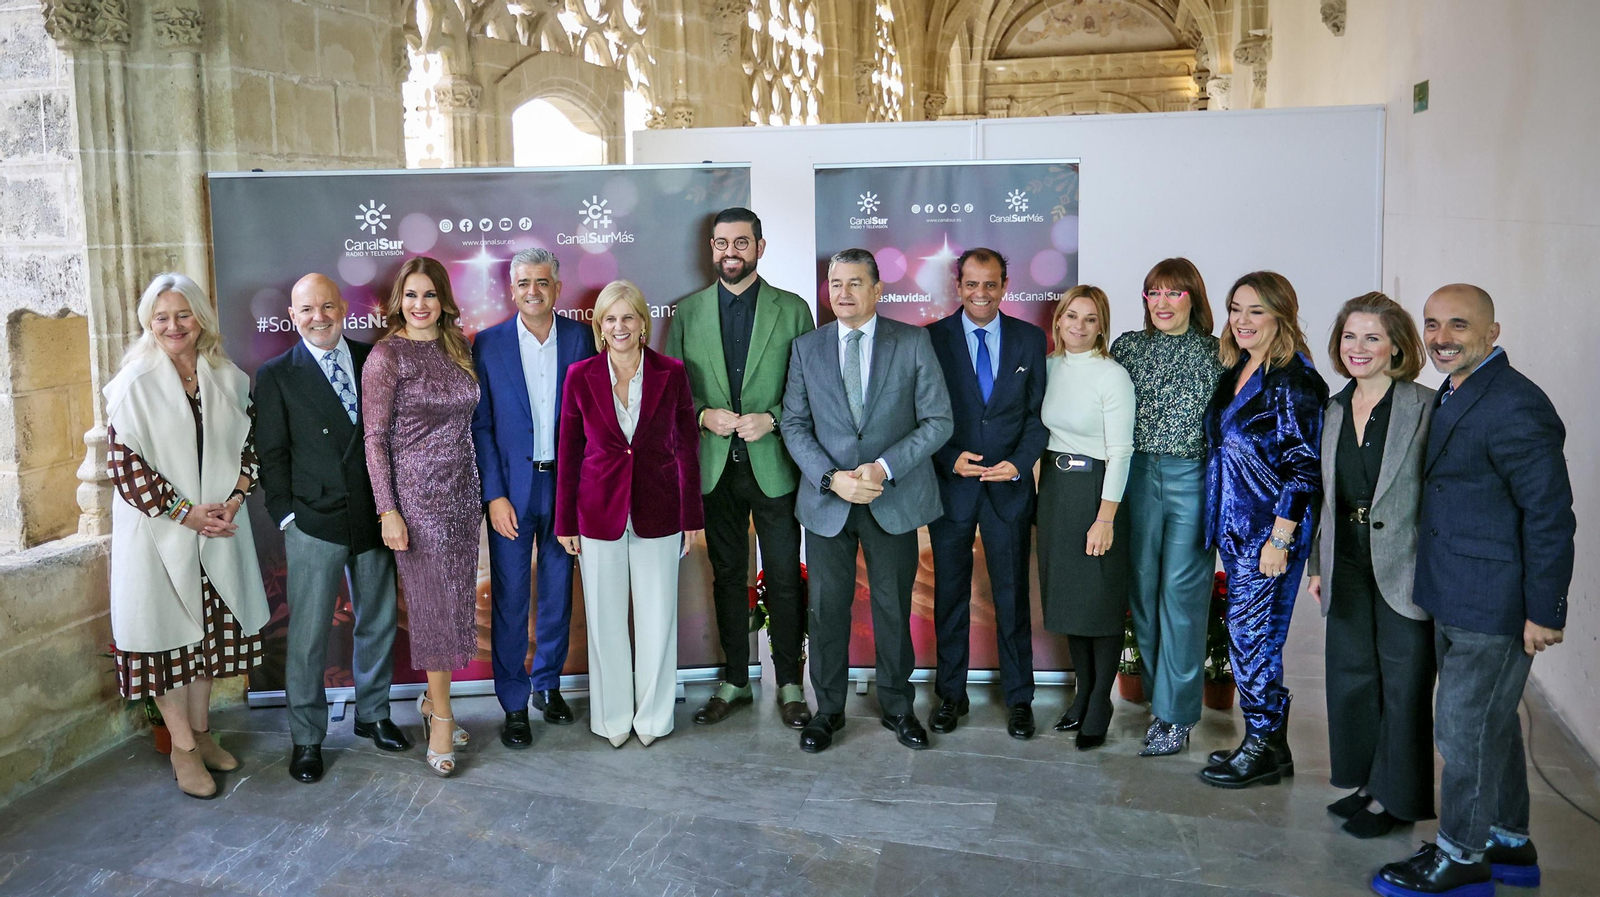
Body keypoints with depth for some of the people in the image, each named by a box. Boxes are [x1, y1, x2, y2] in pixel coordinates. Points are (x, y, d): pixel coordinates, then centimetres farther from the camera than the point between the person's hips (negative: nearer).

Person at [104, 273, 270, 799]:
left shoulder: (229, 379, 4)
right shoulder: (134, 385, -8)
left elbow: (248, 444, 9)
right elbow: (123, 462, -11)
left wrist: (234, 499, -6)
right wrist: (183, 512, -14)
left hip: (219, 531, 4)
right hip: (157, 532, -4)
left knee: (208, 630, 12)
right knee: (167, 632, 3)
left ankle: (201, 733, 27)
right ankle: (183, 747, 15)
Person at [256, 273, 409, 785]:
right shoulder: (276, 376, 0)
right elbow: (272, 454, 0)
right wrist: (287, 516, -6)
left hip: (375, 517, 3)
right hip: (315, 524, -3)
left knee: (378, 622, 14)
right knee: (308, 635, 2)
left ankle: (373, 715, 33)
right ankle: (306, 739, 17)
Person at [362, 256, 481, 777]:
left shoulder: (458, 349, 9)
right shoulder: (386, 356, -7)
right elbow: (375, 437, -8)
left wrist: (484, 489, 10)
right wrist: (388, 510, -13)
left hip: (462, 490, 5)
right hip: (417, 493, -5)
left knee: (456, 599, 9)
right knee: (433, 602, 0)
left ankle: (434, 700, 25)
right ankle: (441, 715, 12)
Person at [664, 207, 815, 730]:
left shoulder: (792, 309, 1)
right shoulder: (687, 311, 6)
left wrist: (771, 419, -15)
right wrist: (703, 415, -10)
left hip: (774, 465, -2)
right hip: (716, 467, 2)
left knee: (784, 581, 4)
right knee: (727, 577, 12)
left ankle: (789, 685, 19)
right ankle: (734, 681, 25)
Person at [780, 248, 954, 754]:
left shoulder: (914, 343, -2)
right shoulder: (806, 348, 4)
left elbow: (938, 421, -5)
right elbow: (794, 424, 2)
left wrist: (884, 467, -16)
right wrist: (832, 478, -13)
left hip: (894, 499, -1)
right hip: (827, 499, 1)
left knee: (894, 608, 10)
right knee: (827, 608, 8)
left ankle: (897, 706, 28)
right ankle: (828, 709, 24)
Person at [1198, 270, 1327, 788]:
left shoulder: (1294, 380, -14)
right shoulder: (1237, 371, 12)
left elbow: (1304, 466, -17)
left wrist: (1280, 538, -18)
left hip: (1270, 530, -8)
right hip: (1235, 526, 8)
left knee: (1251, 635, -2)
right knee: (1251, 635, 12)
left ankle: (1264, 748, 12)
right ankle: (1269, 746, 23)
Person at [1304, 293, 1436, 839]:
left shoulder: (1425, 409, -11)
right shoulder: (1334, 411, 9)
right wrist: (1317, 564, 14)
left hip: (1404, 566, -6)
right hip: (1348, 567, 7)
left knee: (1402, 682, 5)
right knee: (1350, 672, 15)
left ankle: (1394, 797, 19)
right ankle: (1365, 782, 32)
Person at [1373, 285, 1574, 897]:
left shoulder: (1514, 407, -20)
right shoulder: (1453, 395, 9)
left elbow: (1549, 515, -20)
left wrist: (1544, 612, -19)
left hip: (1492, 607, -10)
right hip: (1455, 601, 10)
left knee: (1464, 728, 1)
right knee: (1490, 722, 21)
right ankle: (1510, 846, 36)